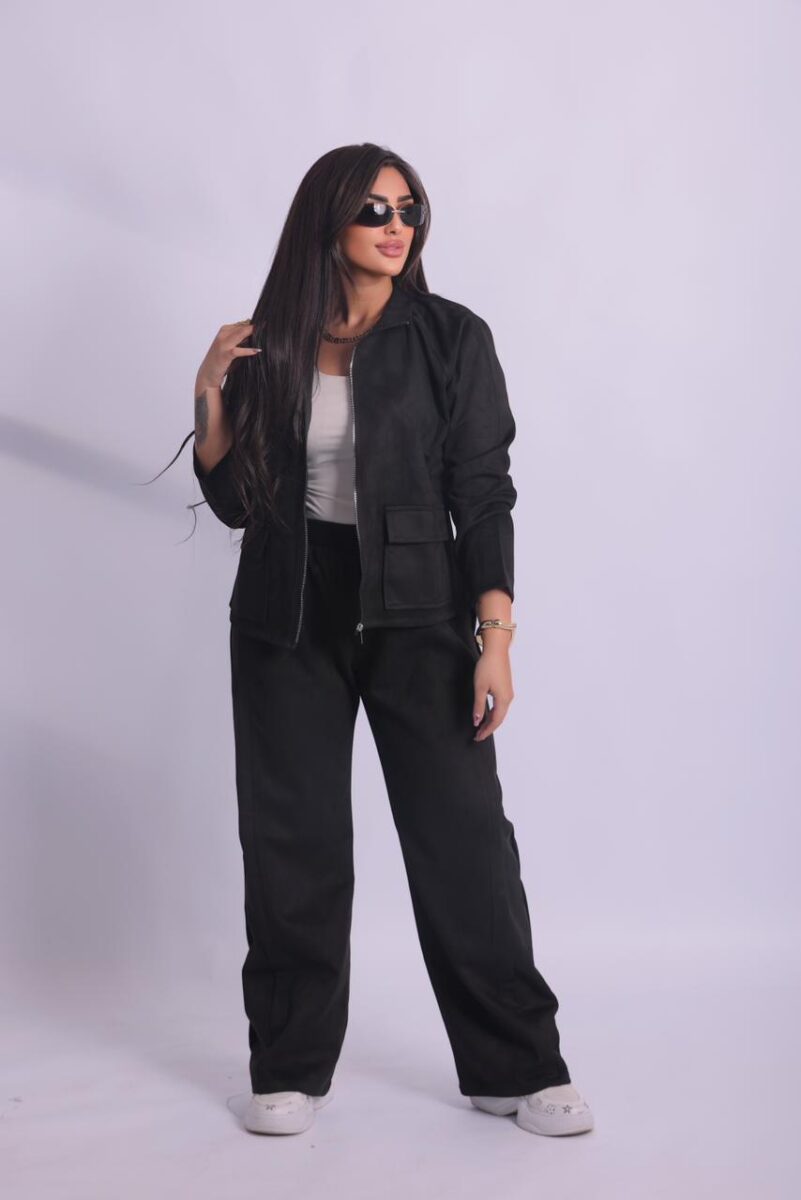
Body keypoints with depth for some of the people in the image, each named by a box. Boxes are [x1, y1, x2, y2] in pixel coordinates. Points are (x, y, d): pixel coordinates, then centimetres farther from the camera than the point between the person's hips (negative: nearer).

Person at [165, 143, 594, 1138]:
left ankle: (516, 1067, 12)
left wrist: (495, 637, -12)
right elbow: (234, 502, 8)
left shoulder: (450, 337, -1)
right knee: (294, 844, 6)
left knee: (466, 838, -2)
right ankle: (291, 1068, 20)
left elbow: (482, 495, -5)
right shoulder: (268, 347, 5)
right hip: (289, 618, 2)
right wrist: (210, 398, -6)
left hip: (414, 613, -2)